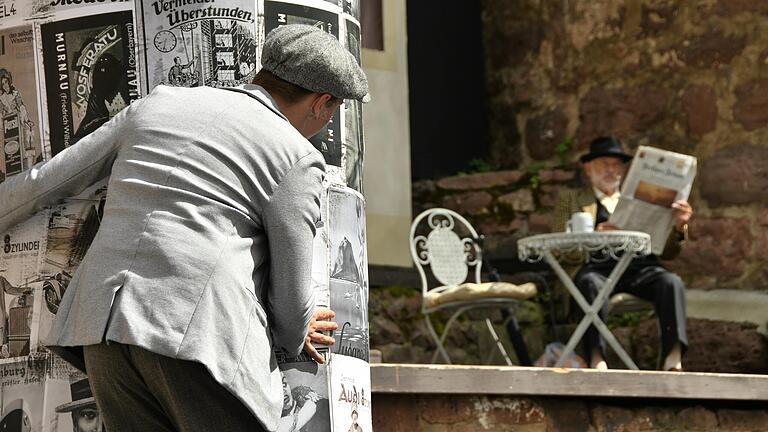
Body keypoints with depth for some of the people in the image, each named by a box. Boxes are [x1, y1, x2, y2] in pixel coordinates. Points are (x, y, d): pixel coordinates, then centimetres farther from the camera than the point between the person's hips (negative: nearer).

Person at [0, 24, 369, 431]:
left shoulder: (157, 106, 21)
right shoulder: (297, 157, 5)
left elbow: (43, 182, 25)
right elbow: (289, 302, 7)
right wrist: (296, 333, 29)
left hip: (105, 326, 6)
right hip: (200, 332, -6)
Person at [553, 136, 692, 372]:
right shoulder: (570, 201, 23)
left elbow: (667, 252, 22)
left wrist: (678, 226, 0)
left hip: (640, 267, 2)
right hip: (597, 268, -2)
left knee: (672, 282, -30)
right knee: (590, 283, -37)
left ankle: (673, 359, -43)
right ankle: (597, 359, -45)